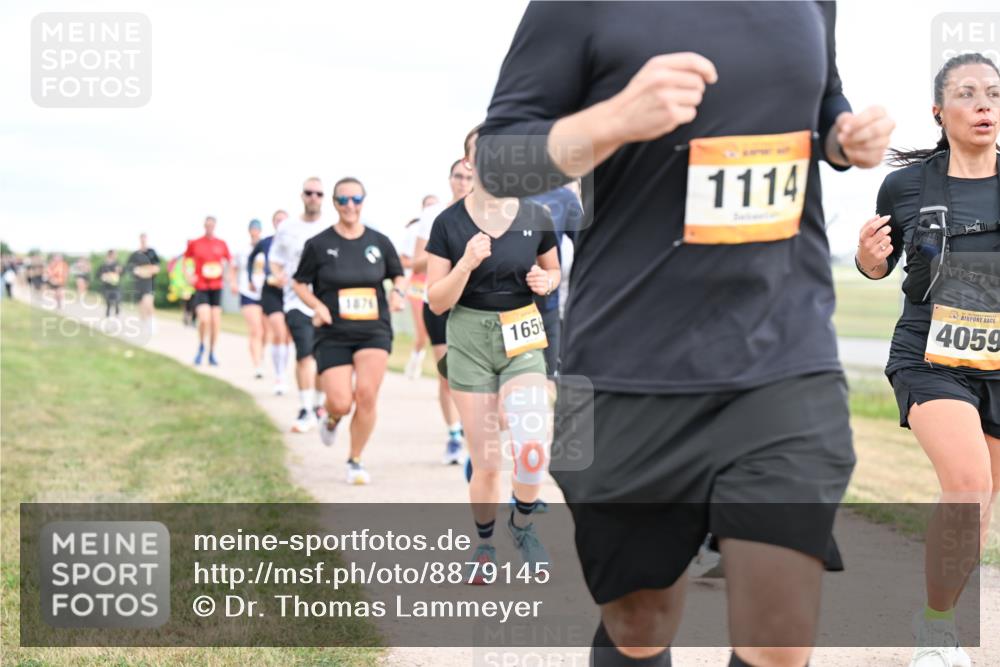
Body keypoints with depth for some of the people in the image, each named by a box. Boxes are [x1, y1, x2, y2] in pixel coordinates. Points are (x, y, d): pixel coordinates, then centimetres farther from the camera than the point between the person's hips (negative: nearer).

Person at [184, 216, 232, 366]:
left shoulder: (221, 244, 6)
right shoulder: (194, 244, 1)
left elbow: (229, 260, 18)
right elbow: (186, 259, 13)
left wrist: (223, 269, -1)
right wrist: (188, 275, 0)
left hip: (217, 287, 2)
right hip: (200, 286, -2)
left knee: (216, 320, 2)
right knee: (204, 319, -17)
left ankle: (212, 353, 15)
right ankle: (201, 347, 10)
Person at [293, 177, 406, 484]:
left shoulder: (379, 242, 5)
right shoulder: (319, 245, -1)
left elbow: (399, 275, 18)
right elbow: (299, 283, 7)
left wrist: (398, 292, -4)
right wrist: (318, 306, -11)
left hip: (374, 331, 1)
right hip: (333, 335, -1)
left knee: (366, 395, -15)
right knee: (340, 403, -11)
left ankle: (355, 462, 5)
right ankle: (331, 420, 30)